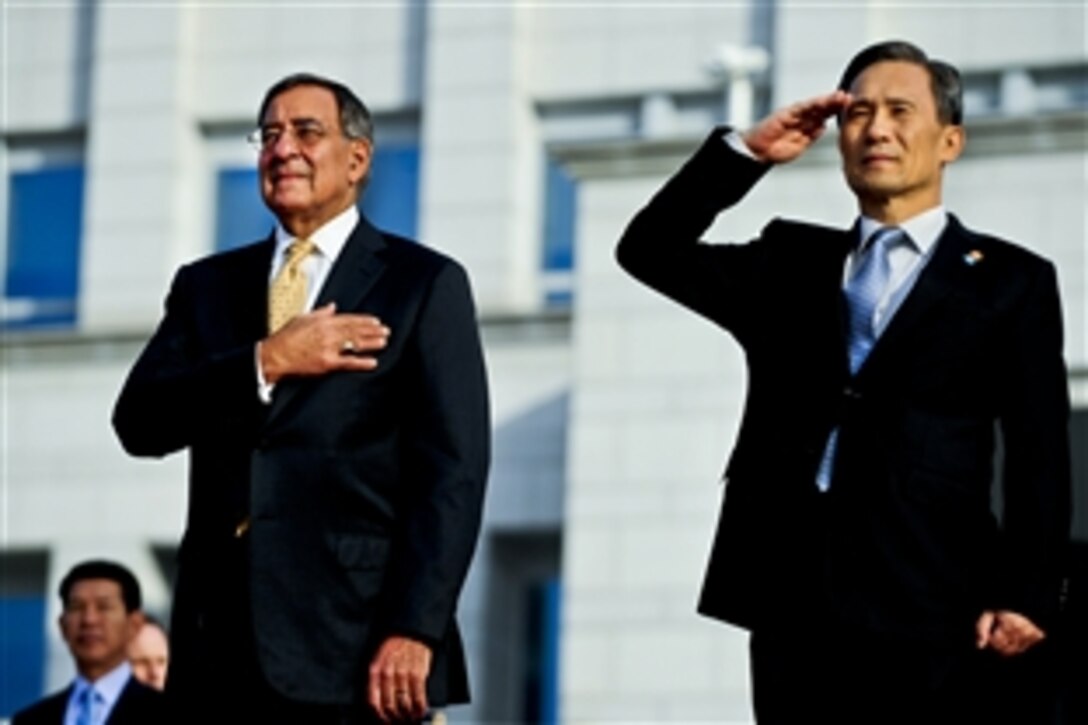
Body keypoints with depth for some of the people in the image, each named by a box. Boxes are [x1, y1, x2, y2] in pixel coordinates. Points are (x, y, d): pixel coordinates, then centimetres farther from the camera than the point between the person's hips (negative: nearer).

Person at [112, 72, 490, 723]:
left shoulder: (425, 284, 6)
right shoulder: (207, 286, 19)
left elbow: (452, 472, -2)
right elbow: (138, 422, 4)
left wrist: (413, 629, -12)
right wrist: (266, 363, -9)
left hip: (359, 642, -4)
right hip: (221, 647, 4)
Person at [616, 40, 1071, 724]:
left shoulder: (1011, 281, 8)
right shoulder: (791, 262, 20)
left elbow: (1040, 460, 2)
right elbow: (649, 251, 14)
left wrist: (1026, 597, -9)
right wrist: (746, 151, 6)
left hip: (931, 614, -3)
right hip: (794, 600, 4)